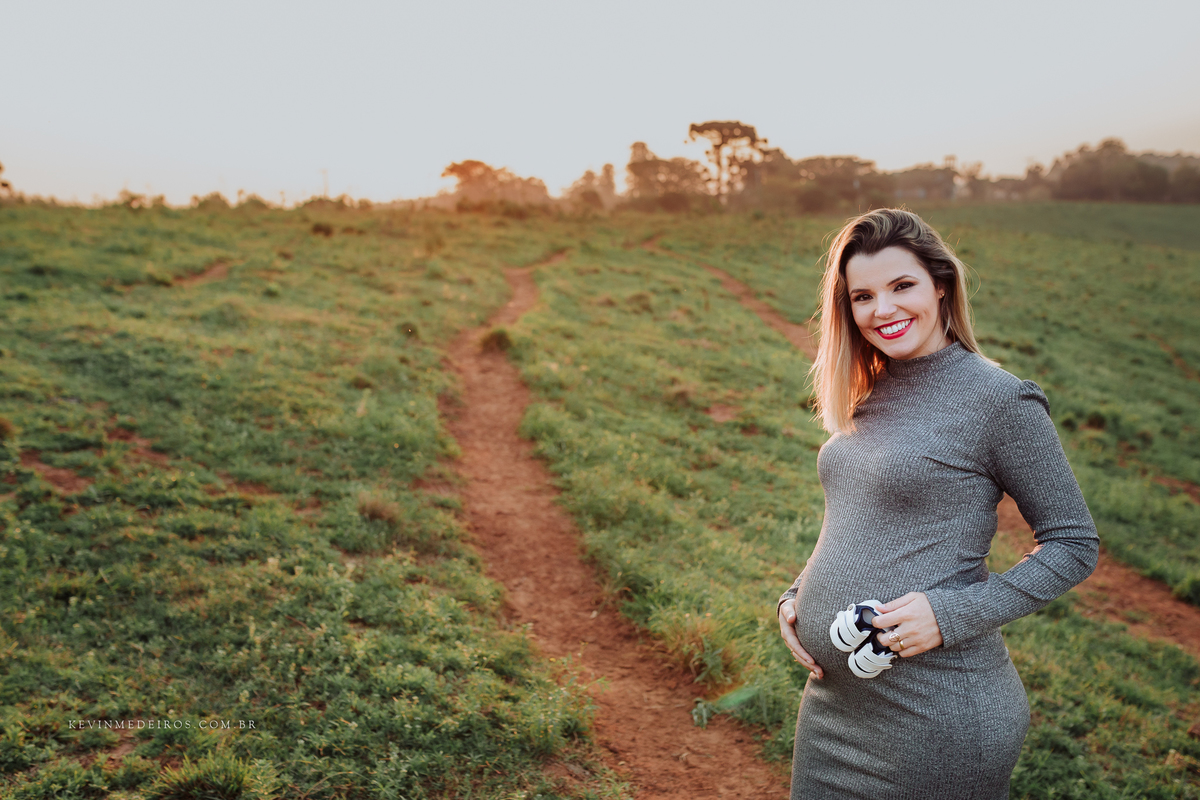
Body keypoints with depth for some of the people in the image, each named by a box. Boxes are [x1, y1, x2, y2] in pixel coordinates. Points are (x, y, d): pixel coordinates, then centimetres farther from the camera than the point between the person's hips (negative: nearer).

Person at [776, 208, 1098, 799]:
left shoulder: (1000, 400, -13)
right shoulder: (869, 395, 8)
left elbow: (1074, 546, -10)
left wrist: (953, 613, -20)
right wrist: (796, 596, 0)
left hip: (936, 709, -6)